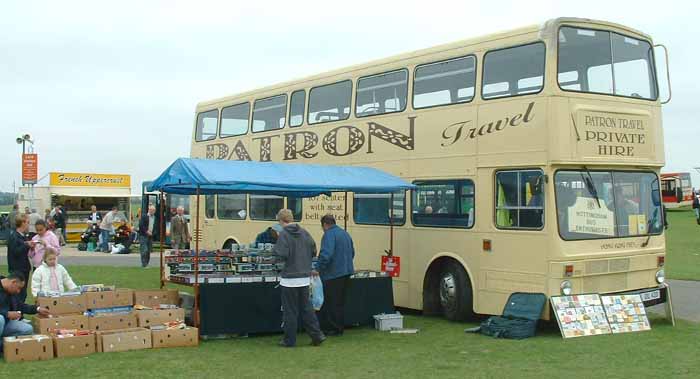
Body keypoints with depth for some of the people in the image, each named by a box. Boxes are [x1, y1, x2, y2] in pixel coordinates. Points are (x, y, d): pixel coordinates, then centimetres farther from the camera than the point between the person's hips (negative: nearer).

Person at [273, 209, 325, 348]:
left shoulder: (284, 234, -11)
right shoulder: (304, 232, 6)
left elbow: (282, 255, -18)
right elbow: (313, 251, 8)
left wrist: (275, 248, 2)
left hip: (290, 278, -6)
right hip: (305, 277, 6)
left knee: (290, 311, 4)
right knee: (306, 307, 16)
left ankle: (290, 340, 11)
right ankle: (317, 335, 14)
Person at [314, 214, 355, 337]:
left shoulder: (329, 235, -13)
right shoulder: (345, 233, 14)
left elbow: (326, 254, -25)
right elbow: (352, 253, 21)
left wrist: (319, 270, -18)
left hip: (334, 274, -8)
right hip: (346, 272, 9)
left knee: (332, 303, 1)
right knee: (341, 302, 16)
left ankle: (335, 329, 5)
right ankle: (340, 328, 22)